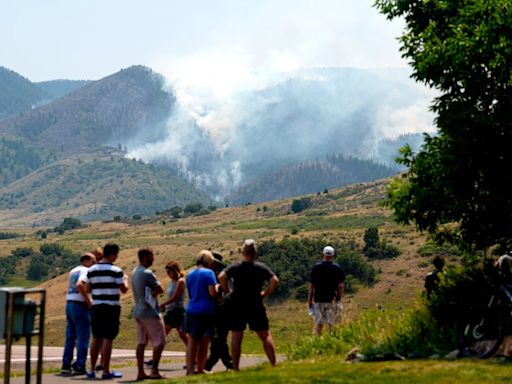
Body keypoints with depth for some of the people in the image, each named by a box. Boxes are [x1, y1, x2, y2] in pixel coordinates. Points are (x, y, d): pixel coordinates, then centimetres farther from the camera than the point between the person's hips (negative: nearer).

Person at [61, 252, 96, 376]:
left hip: (69, 304, 9)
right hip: (80, 305, -8)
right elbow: (80, 285, -23)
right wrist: (89, 301, -18)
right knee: (83, 337, -4)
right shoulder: (85, 271, -8)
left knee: (70, 337, 10)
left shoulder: (73, 271, 20)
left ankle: (66, 366, 10)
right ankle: (79, 367, -5)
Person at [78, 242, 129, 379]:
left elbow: (87, 289, 8)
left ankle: (92, 370, 15)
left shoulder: (91, 270, 5)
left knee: (96, 338, 13)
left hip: (96, 306, 5)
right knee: (108, 339, -2)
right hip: (111, 307, -5)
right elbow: (124, 290, -6)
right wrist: (125, 279, 13)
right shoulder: (116, 270, -10)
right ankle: (106, 371, 1)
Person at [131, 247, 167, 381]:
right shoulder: (147, 273, -18)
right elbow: (160, 290, -13)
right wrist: (154, 292, 4)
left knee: (141, 342, 9)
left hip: (138, 311, 9)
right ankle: (154, 371, -5)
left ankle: (140, 372, 8)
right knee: (159, 342, -3)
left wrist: (151, 292, -1)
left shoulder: (135, 272, 11)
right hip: (150, 313, -9)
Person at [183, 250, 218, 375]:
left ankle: (190, 369, -7)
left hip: (191, 311, 4)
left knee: (192, 342, 3)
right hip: (206, 311, -4)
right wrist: (217, 287, 7)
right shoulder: (209, 273, -7)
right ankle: (200, 369, 12)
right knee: (204, 343, 7)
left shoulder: (190, 275, 12)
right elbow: (212, 293, -12)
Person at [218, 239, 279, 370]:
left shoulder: (235, 267, 0)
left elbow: (221, 277, -14)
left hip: (237, 306, 1)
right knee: (265, 335, 6)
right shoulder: (261, 267, 0)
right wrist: (265, 293, 0)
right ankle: (274, 364, 2)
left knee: (236, 337, 5)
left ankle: (235, 367, 4)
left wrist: (228, 292, -2)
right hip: (256, 306, 0)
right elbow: (275, 280, -11)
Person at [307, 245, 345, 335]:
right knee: (332, 325, 3)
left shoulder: (316, 267, -1)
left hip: (318, 300, 1)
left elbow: (311, 286, -1)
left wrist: (309, 300, 7)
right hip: (333, 300, -1)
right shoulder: (337, 268, -5)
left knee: (318, 324, 12)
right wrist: (339, 298, 7)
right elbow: (341, 286, -6)